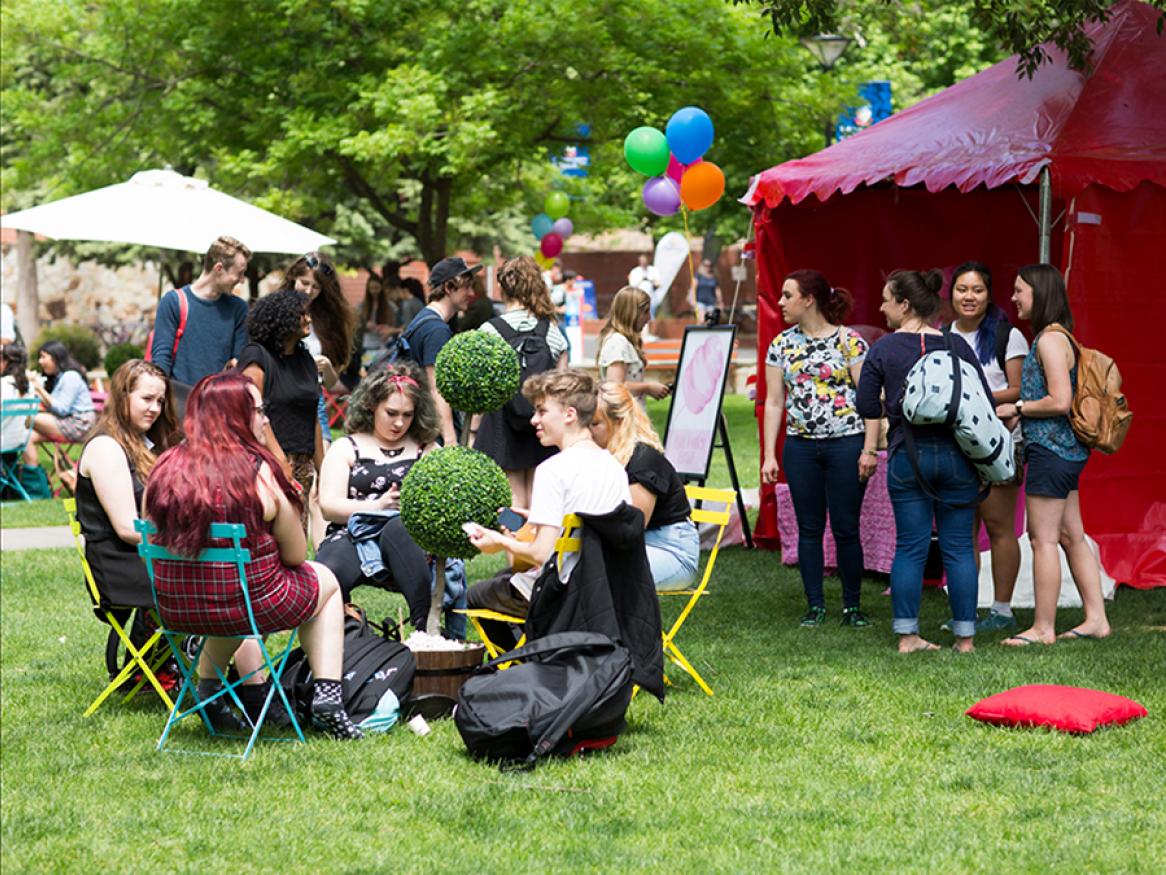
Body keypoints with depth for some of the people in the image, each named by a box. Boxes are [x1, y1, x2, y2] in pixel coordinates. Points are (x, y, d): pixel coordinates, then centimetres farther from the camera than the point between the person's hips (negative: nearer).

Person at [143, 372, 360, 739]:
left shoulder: (165, 470, -2)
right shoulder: (259, 472, -14)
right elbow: (296, 556, -5)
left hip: (174, 610, 5)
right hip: (250, 606, -5)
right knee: (325, 581, 25)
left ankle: (209, 689, 35)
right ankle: (327, 697, 17)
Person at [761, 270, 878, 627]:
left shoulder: (849, 340, -4)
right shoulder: (781, 345, 9)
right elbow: (774, 402, 9)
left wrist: (869, 450, -11)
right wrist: (769, 456, 3)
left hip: (846, 443, -4)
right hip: (800, 447, 4)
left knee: (846, 528, -1)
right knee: (809, 528, 6)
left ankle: (852, 605, 10)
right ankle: (815, 605, 13)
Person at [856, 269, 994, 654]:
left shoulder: (883, 350, -4)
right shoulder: (956, 346, 0)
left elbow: (866, 407, -3)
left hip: (906, 458, 0)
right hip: (954, 456, 1)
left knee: (909, 546, 6)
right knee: (958, 547, 4)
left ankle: (907, 635, 7)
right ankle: (965, 636, 6)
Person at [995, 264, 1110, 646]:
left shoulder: (1050, 340, -16)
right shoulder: (1055, 338, 15)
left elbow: (1060, 401, -23)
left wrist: (1017, 408, -11)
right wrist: (1020, 412, 11)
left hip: (1050, 450, -10)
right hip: (1067, 450, 10)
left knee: (1043, 539, -4)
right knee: (1072, 537, 13)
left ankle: (1043, 628, 0)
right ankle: (1096, 619, 16)